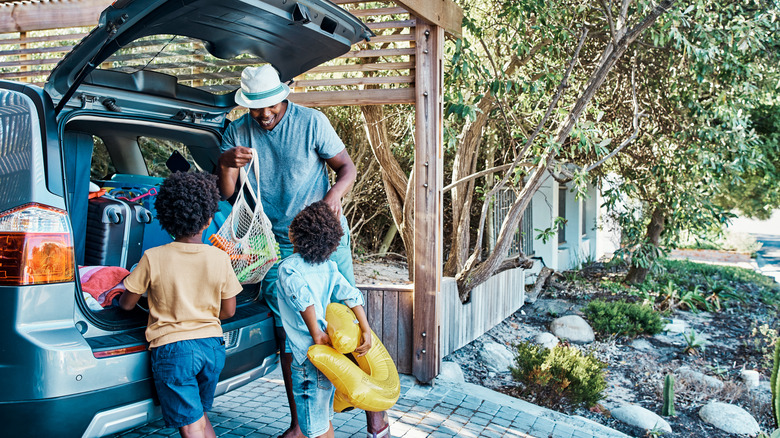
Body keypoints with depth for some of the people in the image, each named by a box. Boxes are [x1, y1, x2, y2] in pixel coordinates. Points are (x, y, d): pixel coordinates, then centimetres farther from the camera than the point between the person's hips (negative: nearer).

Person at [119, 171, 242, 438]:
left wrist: (120, 297, 25)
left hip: (172, 348, -3)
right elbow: (228, 311, 3)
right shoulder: (220, 258, -5)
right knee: (200, 416, 24)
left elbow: (126, 304, 2)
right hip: (212, 345, 3)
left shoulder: (153, 258, -10)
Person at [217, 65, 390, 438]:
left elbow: (347, 167, -3)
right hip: (276, 245, 3)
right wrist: (226, 163, -23)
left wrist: (334, 194, -25)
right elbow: (225, 194, -1)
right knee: (287, 333, 8)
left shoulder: (311, 121, -8)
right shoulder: (237, 133, 0)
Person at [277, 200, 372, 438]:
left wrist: (316, 334, -23)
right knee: (323, 418, 23)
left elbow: (303, 296, -31)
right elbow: (352, 295, 0)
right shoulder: (328, 267, 5)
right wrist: (366, 331, -1)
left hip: (308, 356, -7)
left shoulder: (288, 267, -14)